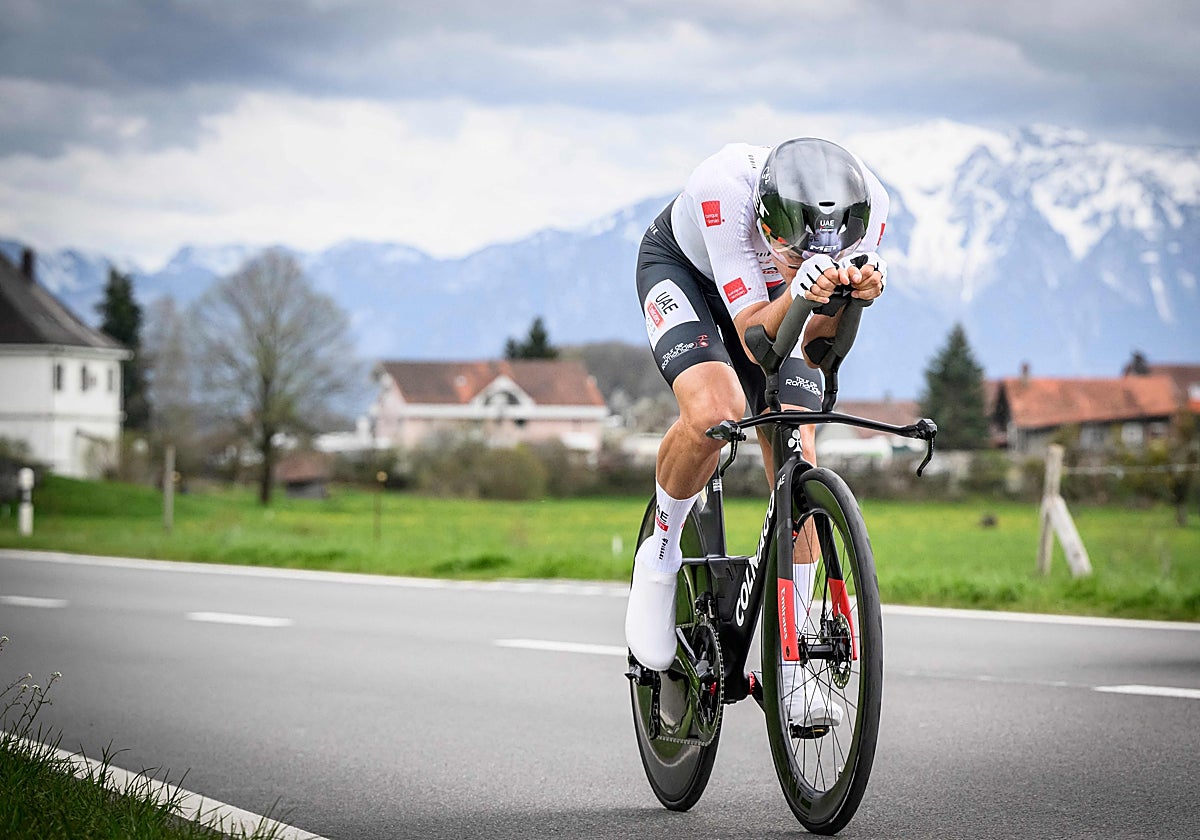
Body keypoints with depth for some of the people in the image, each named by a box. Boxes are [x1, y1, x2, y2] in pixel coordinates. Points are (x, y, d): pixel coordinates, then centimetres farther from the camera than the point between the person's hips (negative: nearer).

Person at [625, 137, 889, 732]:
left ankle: (786, 665, 1)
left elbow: (814, 344, -26)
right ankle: (659, 555, -3)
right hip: (681, 267, -3)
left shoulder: (867, 204, -32)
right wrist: (798, 291, -55)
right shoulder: (725, 189, -42)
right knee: (714, 409, -32)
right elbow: (754, 336, -36)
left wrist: (851, 296, -46)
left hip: (770, 295, 4)